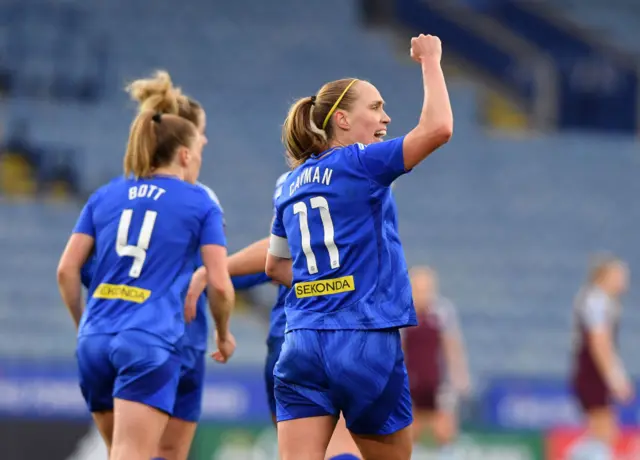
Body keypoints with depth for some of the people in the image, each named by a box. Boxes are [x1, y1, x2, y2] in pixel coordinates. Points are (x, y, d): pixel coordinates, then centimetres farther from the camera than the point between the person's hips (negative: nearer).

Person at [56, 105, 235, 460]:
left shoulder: (104, 197, 16)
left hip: (95, 338, 5)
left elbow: (67, 270, 10)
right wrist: (224, 334, 18)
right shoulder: (201, 205, 7)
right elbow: (219, 284, 1)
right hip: (150, 342, -5)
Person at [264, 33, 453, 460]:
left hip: (302, 344, 5)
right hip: (367, 343, -5)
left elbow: (275, 266, 27)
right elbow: (438, 127, -16)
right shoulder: (360, 164, -5)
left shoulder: (293, 184, 15)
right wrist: (431, 61, -4)